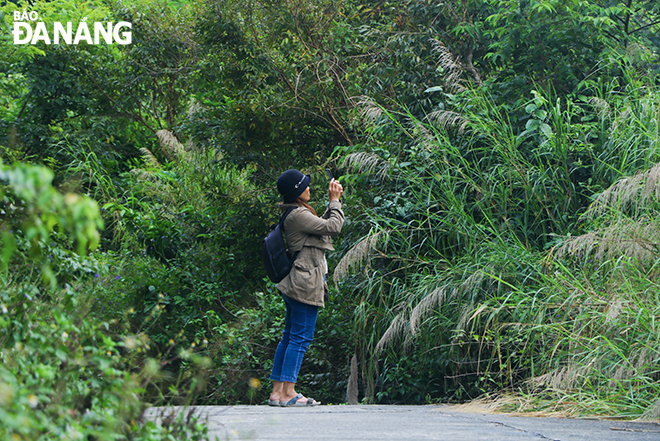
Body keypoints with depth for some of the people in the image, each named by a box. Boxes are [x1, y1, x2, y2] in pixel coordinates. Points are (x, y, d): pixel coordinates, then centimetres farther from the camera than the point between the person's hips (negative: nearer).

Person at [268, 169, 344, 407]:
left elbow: (323, 225, 27)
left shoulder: (297, 214, 17)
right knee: (301, 337, -9)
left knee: (289, 337, 11)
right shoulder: (298, 215, -14)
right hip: (306, 283, -11)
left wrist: (333, 202, 21)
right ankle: (288, 393, -10)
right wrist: (335, 201, -1)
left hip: (297, 283, 11)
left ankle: (277, 391, 12)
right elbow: (333, 226, -14)